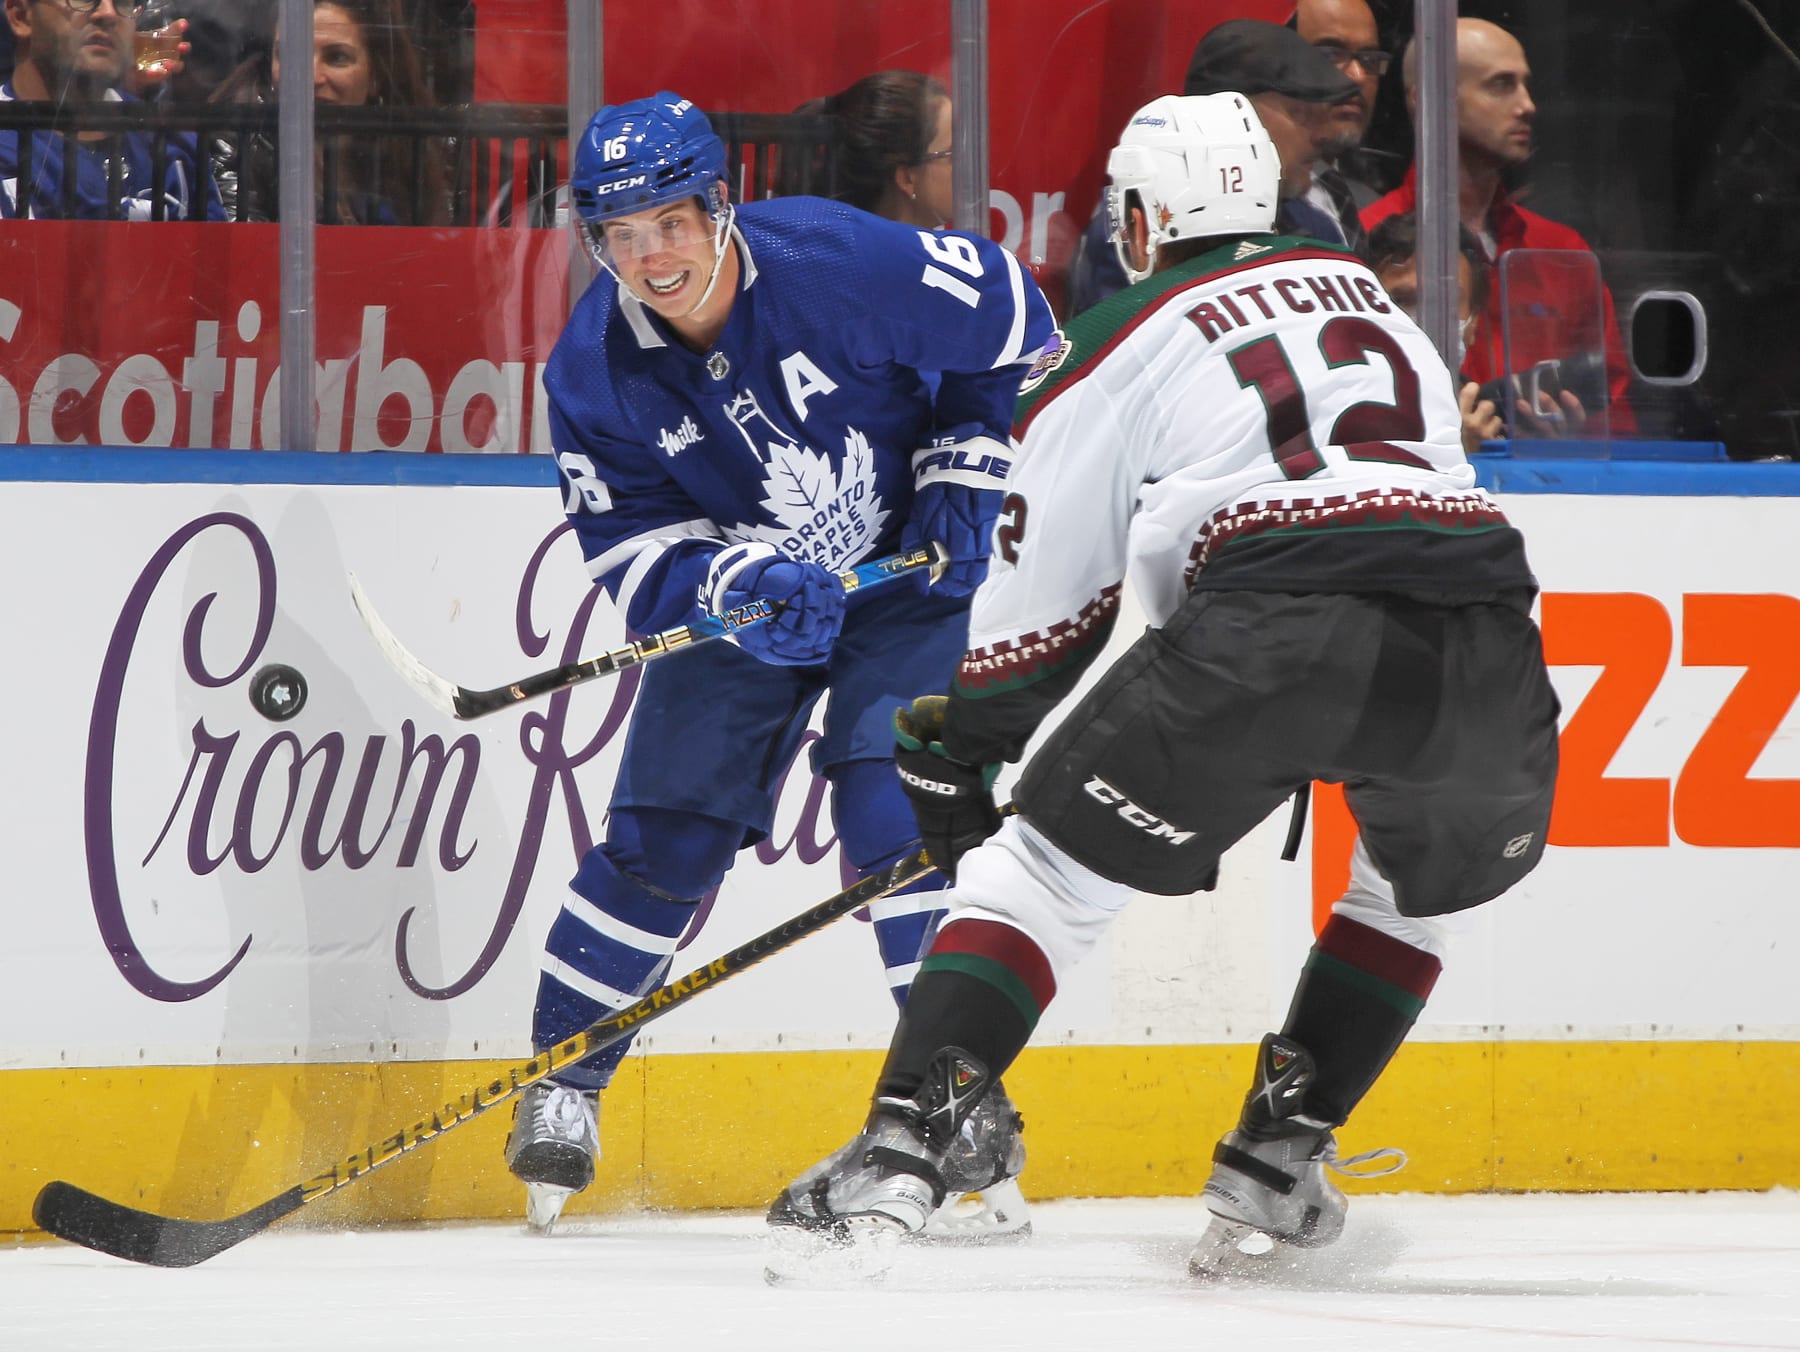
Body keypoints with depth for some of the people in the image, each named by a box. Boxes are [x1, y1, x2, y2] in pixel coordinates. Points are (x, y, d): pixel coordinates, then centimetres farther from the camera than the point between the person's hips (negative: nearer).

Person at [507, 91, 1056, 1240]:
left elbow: (1018, 329, -11)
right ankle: (562, 1083, 13)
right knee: (669, 821, -2)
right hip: (735, 586, 3)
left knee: (895, 797, -18)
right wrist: (735, 585, -32)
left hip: (912, 564, -3)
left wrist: (965, 480, -11)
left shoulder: (846, 263, -27)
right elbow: (633, 546, -13)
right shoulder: (594, 369, -16)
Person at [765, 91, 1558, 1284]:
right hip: (1481, 635, 4)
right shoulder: (1369, 296, 32)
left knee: (1045, 864, 7)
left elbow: (1041, 601, 19)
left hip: (1275, 625, -4)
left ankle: (896, 1159, -8)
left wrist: (958, 750, 35)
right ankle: (1278, 1159, 24)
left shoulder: (1116, 347, 17)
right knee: (1423, 884, 32)